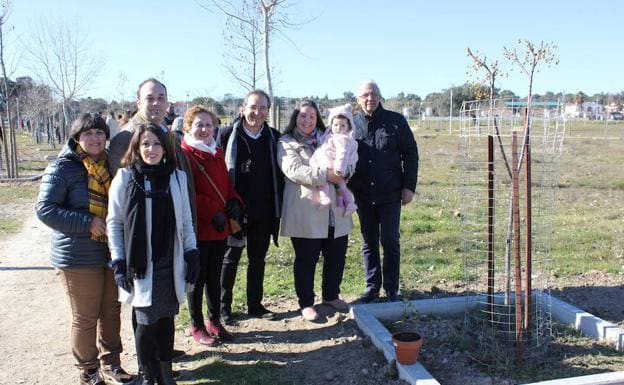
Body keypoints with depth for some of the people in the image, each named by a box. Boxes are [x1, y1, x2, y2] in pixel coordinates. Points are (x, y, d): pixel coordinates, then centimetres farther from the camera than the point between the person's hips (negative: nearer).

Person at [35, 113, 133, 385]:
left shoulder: (109, 165, 8)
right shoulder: (62, 168, -10)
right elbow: (45, 208, -15)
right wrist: (87, 223, -21)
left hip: (112, 252, 6)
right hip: (78, 257, -6)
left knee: (111, 311, 14)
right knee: (86, 317, 6)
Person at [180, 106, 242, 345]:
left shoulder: (217, 153, 12)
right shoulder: (184, 154, -11)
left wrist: (234, 202, 0)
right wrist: (212, 212, -19)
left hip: (220, 227, 7)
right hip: (197, 228, -7)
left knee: (214, 277, 16)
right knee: (198, 278, 6)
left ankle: (214, 321, 29)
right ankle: (197, 326, 21)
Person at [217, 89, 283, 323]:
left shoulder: (274, 138, 5)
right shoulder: (227, 135, -6)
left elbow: (278, 173, 9)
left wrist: (277, 206, 4)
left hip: (264, 210, 4)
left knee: (258, 259, 14)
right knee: (231, 258, 8)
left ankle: (255, 304, 27)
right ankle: (224, 306, 20)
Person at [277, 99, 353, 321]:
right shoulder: (287, 143, 0)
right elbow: (294, 170, -16)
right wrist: (325, 175, -21)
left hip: (335, 211, 6)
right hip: (305, 213, -5)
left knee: (336, 255, 13)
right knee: (306, 260, 4)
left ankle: (331, 295, 32)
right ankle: (306, 303, 18)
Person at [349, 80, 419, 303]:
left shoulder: (396, 121, -1)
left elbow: (410, 153, 1)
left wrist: (409, 186, -5)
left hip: (390, 194, -2)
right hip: (363, 195, 2)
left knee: (390, 241, 2)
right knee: (368, 243, 10)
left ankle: (391, 289, 15)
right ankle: (372, 287, 22)